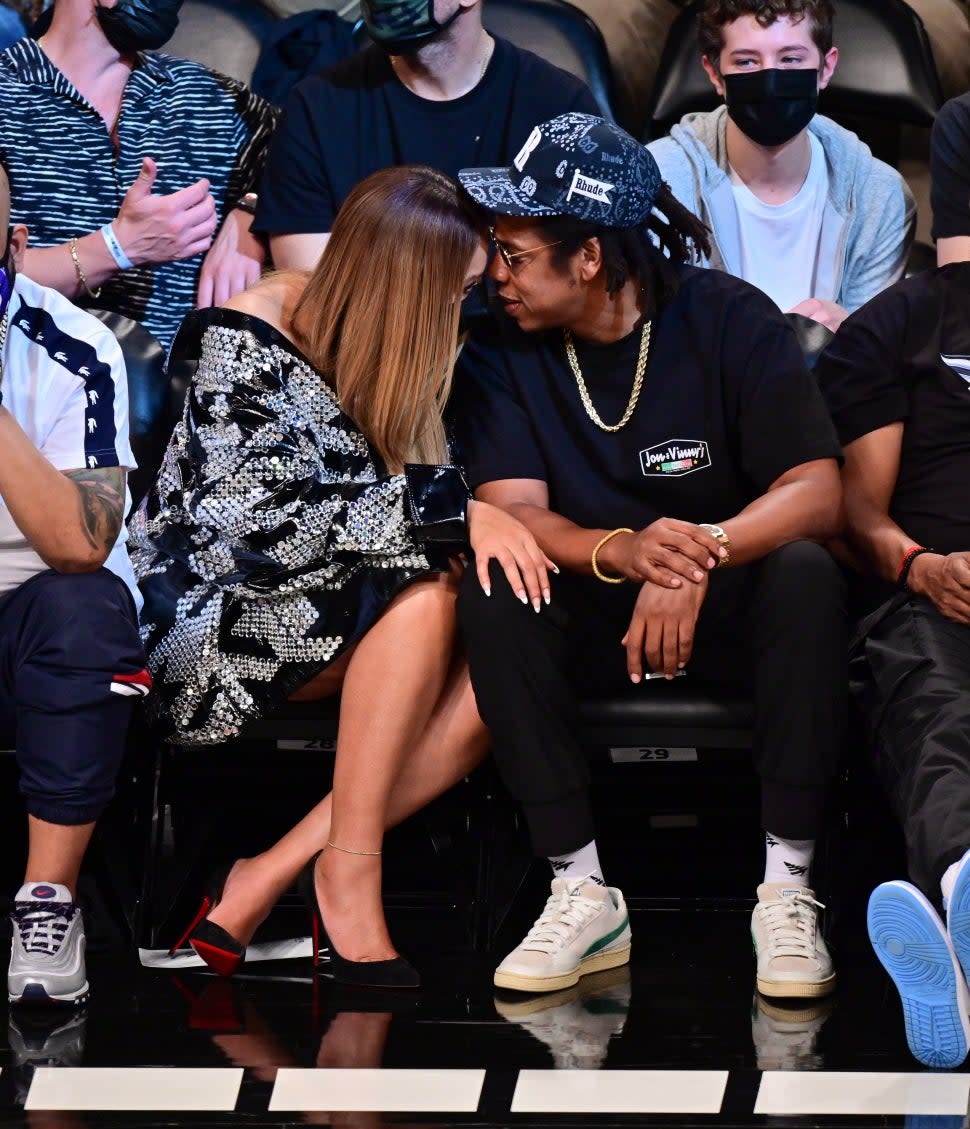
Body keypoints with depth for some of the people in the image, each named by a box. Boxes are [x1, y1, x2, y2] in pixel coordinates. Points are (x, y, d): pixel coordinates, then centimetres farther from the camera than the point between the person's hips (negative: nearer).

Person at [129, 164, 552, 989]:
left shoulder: (414, 349, 5)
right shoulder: (247, 347, -16)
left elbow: (440, 479, 7)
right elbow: (252, 527, -26)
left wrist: (480, 521, -18)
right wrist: (448, 509, -29)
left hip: (334, 608, 7)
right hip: (212, 611, -7)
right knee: (423, 593, -32)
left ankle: (269, 880, -24)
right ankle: (349, 869, -22)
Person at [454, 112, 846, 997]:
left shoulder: (730, 320, -11)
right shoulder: (501, 351, -5)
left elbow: (818, 493, -19)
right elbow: (513, 512, -15)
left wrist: (701, 557, -38)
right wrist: (624, 553, -37)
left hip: (728, 608, -2)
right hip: (589, 623, 2)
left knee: (806, 575, -33)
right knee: (489, 592, -28)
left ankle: (786, 891, -29)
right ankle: (583, 892, -28)